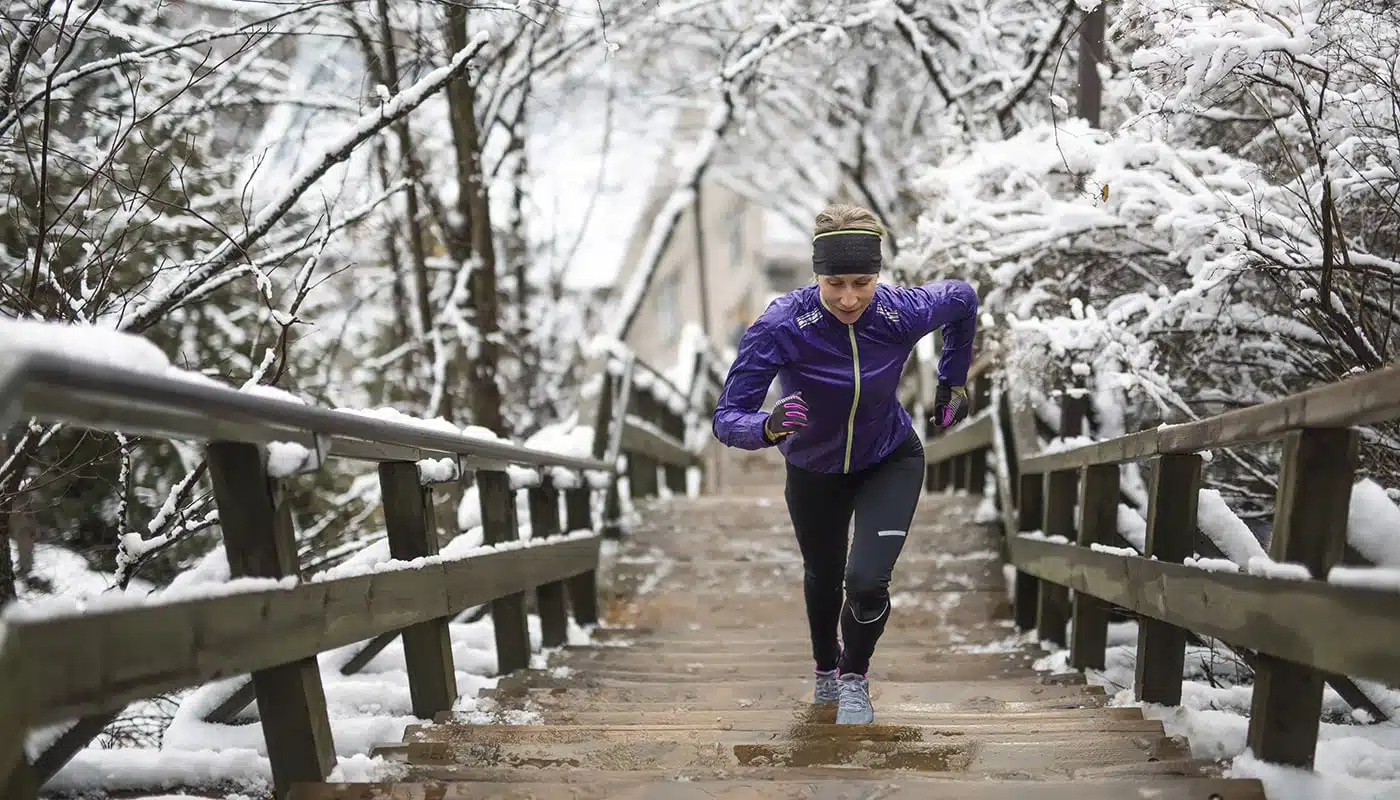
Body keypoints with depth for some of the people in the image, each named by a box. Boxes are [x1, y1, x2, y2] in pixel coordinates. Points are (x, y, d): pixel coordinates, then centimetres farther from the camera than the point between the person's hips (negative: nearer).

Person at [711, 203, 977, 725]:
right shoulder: (781, 325, -35)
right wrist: (767, 428, -55)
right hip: (814, 471, 1)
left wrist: (952, 381, 3)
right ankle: (825, 668, 56)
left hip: (891, 463, 0)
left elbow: (963, 298, -3)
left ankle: (854, 682, 16)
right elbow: (726, 418, -34)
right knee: (823, 576, 23)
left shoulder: (904, 312, -28)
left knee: (867, 581, -17)